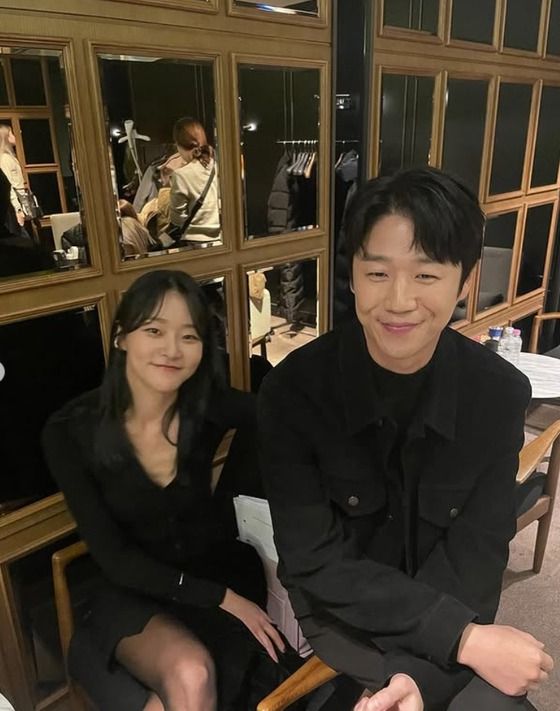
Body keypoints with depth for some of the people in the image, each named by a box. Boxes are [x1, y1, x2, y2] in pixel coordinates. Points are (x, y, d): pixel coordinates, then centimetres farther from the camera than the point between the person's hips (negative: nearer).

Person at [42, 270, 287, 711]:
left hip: (221, 573, 1)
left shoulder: (211, 407, -15)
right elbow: (113, 556, -13)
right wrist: (221, 598, -19)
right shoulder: (70, 431, -16)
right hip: (136, 593, -1)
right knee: (190, 675, -28)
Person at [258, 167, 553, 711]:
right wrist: (462, 639, -24)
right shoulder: (293, 390, -21)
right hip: (337, 607, -3)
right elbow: (315, 561, -19)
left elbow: (475, 554, -11)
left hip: (448, 603, 3)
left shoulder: (501, 395, -14)